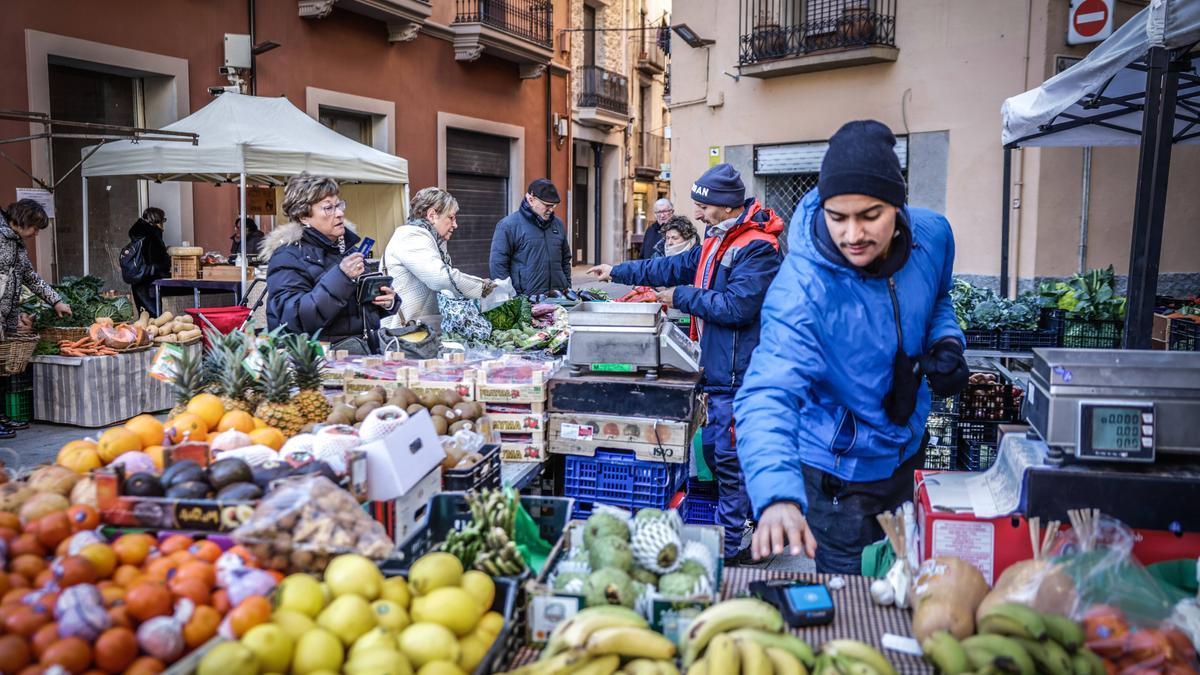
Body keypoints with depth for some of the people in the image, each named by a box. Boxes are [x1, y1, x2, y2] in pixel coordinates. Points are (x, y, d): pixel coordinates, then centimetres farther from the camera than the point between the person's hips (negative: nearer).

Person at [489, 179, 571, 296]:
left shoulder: (557, 224, 14)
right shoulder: (508, 225, -5)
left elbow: (565, 259, 23)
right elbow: (498, 264, -8)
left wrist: (568, 288, 14)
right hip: (525, 298, -5)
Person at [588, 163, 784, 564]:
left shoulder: (757, 248, -18)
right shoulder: (718, 241, 14)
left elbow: (736, 307, -26)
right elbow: (677, 267, 23)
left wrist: (683, 297, -14)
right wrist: (618, 272, 23)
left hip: (739, 375, -10)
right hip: (720, 370, 10)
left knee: (729, 458, -3)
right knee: (714, 450, 18)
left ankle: (730, 549, 9)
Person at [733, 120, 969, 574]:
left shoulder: (933, 235, -13)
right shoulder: (802, 288, -33)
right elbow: (768, 394, -44)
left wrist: (946, 340, -11)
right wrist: (778, 494, -61)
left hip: (909, 451, 6)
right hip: (836, 472, -6)